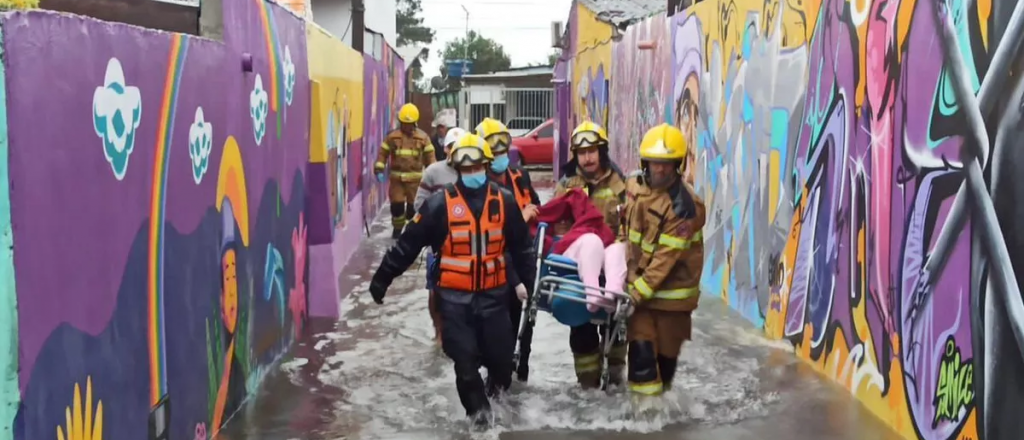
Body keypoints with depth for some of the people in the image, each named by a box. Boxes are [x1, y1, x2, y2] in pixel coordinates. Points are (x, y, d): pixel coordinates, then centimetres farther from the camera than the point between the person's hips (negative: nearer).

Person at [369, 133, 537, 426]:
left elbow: (521, 247, 10)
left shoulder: (504, 202, 0)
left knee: (501, 353, 6)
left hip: (493, 294, 2)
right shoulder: (440, 204, -8)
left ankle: (498, 381, 41)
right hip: (455, 297, -2)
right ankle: (478, 407, 24)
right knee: (465, 360, 1)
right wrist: (382, 278, -4)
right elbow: (408, 244, -5)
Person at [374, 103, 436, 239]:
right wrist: (379, 170, -7)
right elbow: (383, 153, 2)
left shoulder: (423, 137, 1)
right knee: (396, 204, 1)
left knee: (413, 205, 4)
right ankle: (397, 228, 21)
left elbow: (429, 156, 4)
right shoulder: (392, 136, 1)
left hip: (415, 177, 0)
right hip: (397, 177, 0)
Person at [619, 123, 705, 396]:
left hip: (671, 288, -4)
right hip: (638, 282, 4)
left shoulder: (684, 206, -21)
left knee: (666, 348, 10)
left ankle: (661, 392, 29)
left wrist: (638, 291, -23)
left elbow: (667, 256, -22)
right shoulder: (635, 186, 0)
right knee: (640, 347, -2)